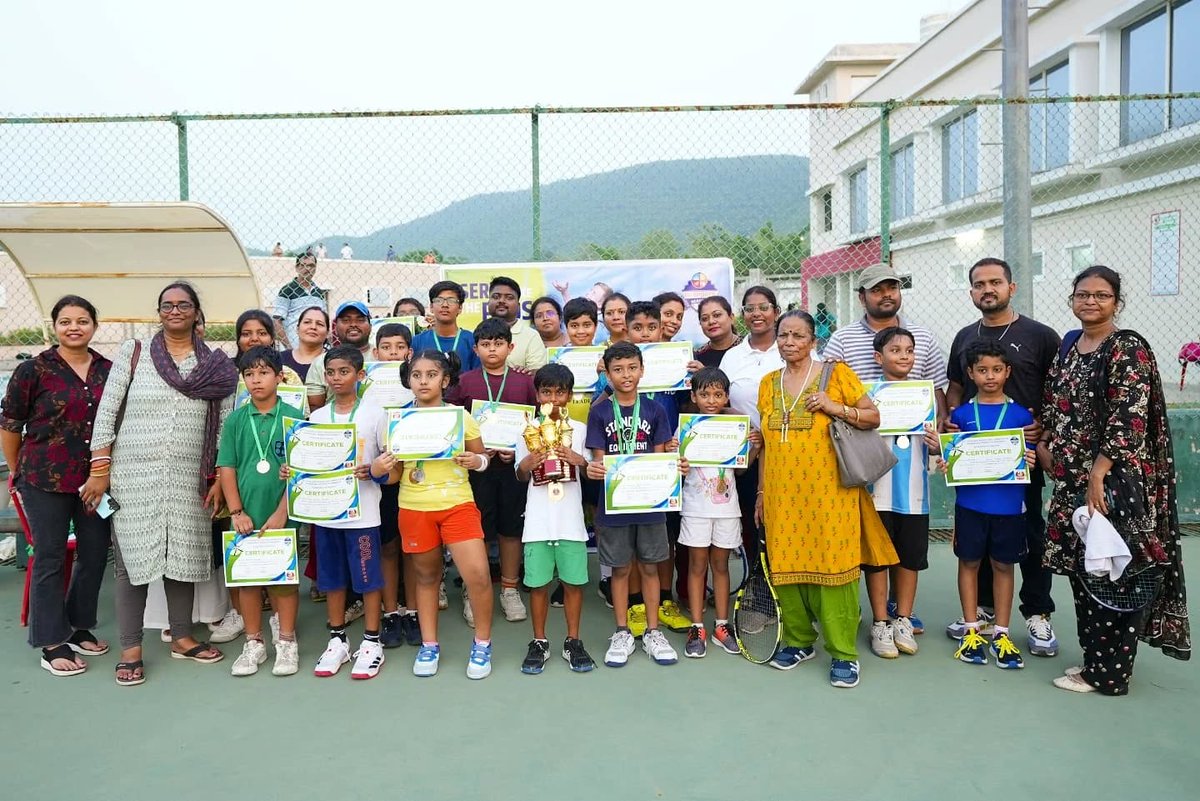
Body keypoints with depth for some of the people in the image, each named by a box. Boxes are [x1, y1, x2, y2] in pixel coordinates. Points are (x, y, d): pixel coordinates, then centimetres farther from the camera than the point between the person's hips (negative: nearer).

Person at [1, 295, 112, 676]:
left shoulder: (109, 370, 4)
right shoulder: (33, 370, -6)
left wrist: (109, 457, 2)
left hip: (96, 478, 4)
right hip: (45, 480, -4)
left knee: (96, 554, 11)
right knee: (50, 558, 6)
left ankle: (79, 627, 32)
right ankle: (52, 642, 18)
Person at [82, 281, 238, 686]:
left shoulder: (216, 364, 5)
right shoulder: (135, 351, 2)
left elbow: (226, 426, 6)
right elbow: (106, 411, 0)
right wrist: (99, 469, -4)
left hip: (189, 478, 2)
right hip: (134, 473, -2)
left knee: (184, 554, 9)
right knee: (132, 557, 1)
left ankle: (182, 637, 25)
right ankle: (131, 648, 13)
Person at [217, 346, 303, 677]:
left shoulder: (293, 417, -4)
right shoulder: (235, 420, 3)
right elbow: (227, 469, 3)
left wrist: (281, 514, -12)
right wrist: (236, 512, -6)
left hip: (282, 514, -2)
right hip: (246, 516, 3)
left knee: (284, 576, 6)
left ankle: (286, 643, 20)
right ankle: (253, 643, 24)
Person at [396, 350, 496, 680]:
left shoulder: (461, 416, 0)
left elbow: (482, 458, 8)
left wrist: (476, 461, -14)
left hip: (458, 504, -1)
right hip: (414, 508, 1)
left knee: (478, 575, -9)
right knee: (427, 576, 13)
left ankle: (482, 643, 12)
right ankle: (429, 645, 29)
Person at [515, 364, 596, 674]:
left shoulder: (579, 429, 5)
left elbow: (590, 471, 8)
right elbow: (521, 477, 9)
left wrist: (579, 460, -13)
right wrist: (525, 465, -14)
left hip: (571, 519, 0)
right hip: (537, 520, 0)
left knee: (573, 581, 5)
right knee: (538, 583, 5)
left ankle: (573, 641, 21)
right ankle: (539, 643, 21)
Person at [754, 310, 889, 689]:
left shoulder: (836, 373, 1)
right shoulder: (769, 383, 13)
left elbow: (874, 417, 1)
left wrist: (835, 407, -14)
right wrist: (760, 491, 15)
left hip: (828, 491, -4)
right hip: (783, 493, 4)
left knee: (833, 565, -3)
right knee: (786, 564, 8)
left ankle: (842, 652, 8)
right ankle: (798, 640, 26)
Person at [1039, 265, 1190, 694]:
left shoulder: (1128, 348, -11)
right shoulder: (1069, 345, 12)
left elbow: (1128, 420, -18)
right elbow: (1053, 406, 20)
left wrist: (1098, 474, -21)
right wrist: (1044, 444, 7)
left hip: (1114, 480, -8)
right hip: (1073, 478, 8)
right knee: (1081, 568, 13)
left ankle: (1107, 673, 11)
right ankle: (1096, 660, 26)